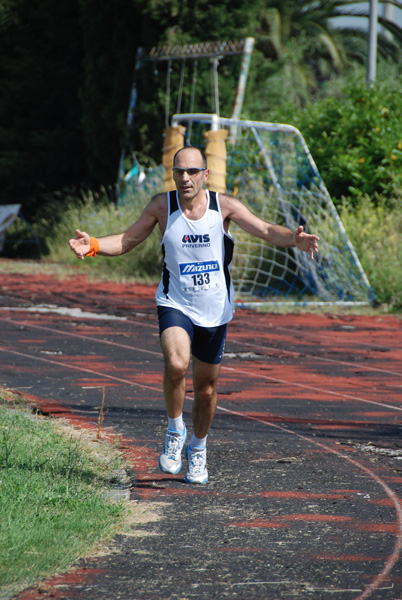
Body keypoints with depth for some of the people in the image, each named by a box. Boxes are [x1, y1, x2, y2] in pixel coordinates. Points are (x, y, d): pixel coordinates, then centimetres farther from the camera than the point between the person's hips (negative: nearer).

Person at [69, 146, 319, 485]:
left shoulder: (223, 206, -7)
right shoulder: (162, 207, -6)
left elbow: (265, 230, -12)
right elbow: (128, 241, 3)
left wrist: (293, 239, -32)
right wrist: (93, 246, -15)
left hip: (215, 310, 1)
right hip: (176, 305, -1)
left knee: (207, 387, 11)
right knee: (176, 364, -29)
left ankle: (198, 449, 36)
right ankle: (175, 431, -4)